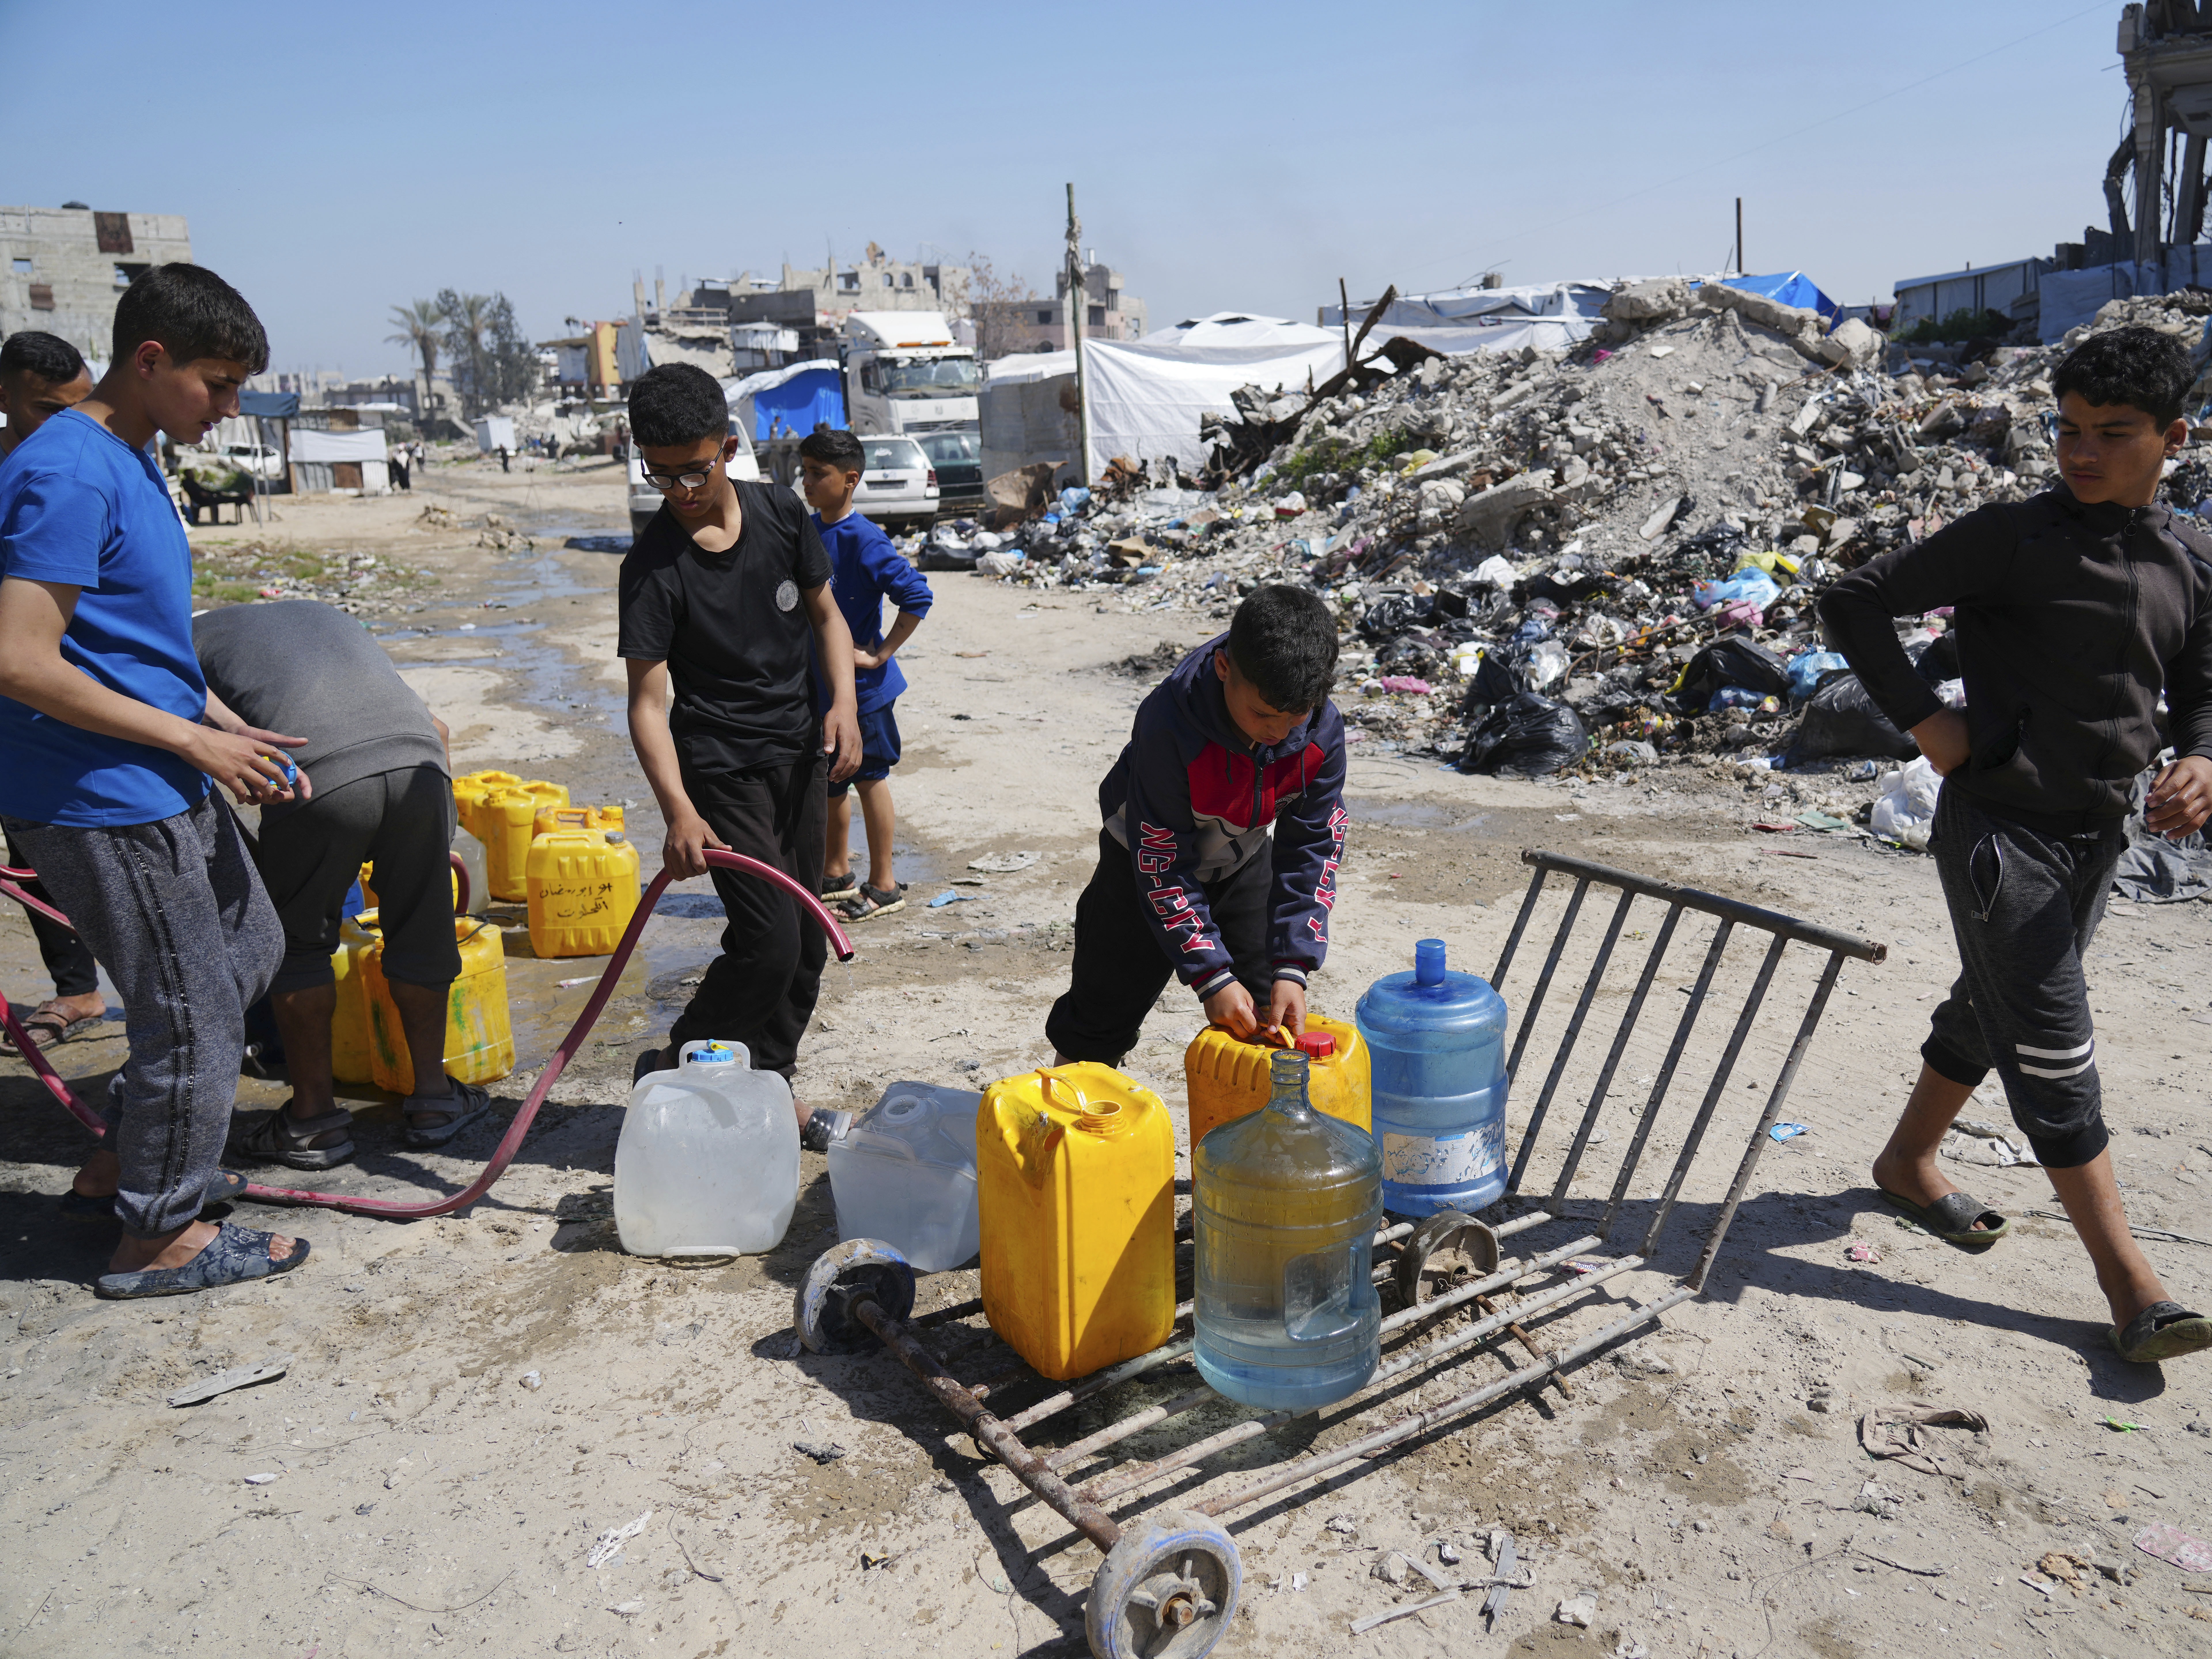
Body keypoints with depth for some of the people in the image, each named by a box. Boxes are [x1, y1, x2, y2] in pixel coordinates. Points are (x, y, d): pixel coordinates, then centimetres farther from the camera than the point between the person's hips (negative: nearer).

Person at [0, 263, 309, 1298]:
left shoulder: (131, 466, 12)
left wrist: (235, 732, 9)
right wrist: (194, 738, -18)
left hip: (166, 788, 10)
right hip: (100, 804, -10)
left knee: (248, 950, 22)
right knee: (193, 1014, 1)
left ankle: (127, 1155, 34)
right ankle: (161, 1236, 19)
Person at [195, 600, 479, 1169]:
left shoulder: (190, 641, 25)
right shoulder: (323, 614, 39)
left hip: (320, 776, -4)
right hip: (419, 761, 4)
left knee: (297, 943, 15)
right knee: (420, 933, 20)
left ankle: (314, 1117, 24)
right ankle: (434, 1098, 31)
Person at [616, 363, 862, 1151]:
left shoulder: (781, 513, -1)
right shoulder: (653, 564, -15)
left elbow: (826, 614, 11)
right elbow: (647, 699, -19)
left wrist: (844, 701, -7)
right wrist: (679, 810, -32)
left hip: (800, 753, 6)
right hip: (721, 767, -5)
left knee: (806, 941, 11)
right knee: (769, 938, -14)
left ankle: (767, 1085, 27)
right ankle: (675, 1071, 8)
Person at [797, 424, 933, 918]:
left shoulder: (864, 540, -18)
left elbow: (917, 597, -23)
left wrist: (879, 655, -20)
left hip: (861, 687, -8)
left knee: (868, 779, 2)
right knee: (829, 780, 17)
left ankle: (884, 885, 14)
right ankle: (836, 873, 32)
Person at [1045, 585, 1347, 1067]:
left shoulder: (1323, 729, -25)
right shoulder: (1168, 725, -37)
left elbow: (1314, 847, -15)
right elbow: (1162, 862, -29)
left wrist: (1292, 968, -21)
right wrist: (1211, 977, -28)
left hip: (1244, 863, 4)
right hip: (1151, 857, -3)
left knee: (1272, 1016, 5)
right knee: (1106, 1009, 5)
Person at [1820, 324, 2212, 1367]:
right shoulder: (2014, 541, -12)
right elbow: (1855, 602, -9)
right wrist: (1924, 722, -13)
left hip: (2096, 834, 6)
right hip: (2000, 826, -6)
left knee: (1990, 1011, 19)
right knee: (2052, 1047, -6)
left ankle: (1908, 1165, 39)